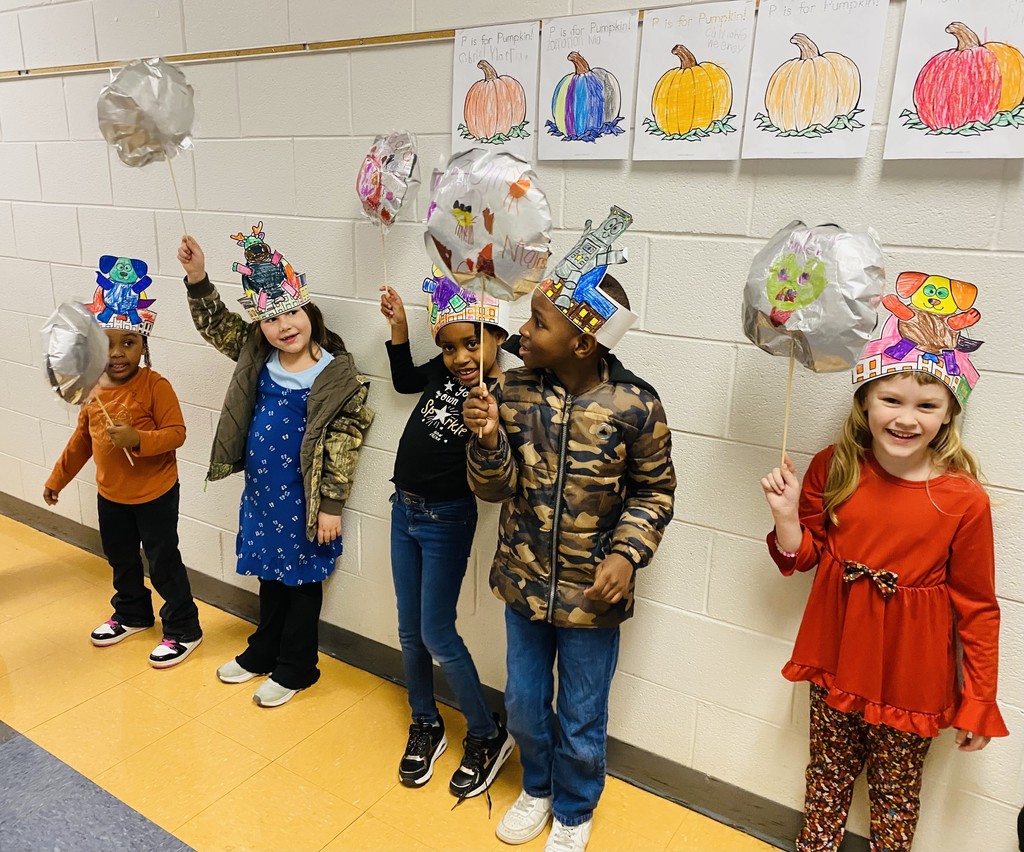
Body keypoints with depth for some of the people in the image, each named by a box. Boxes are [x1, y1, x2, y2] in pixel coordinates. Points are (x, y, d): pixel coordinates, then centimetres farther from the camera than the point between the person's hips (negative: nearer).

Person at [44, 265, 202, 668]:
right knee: (121, 560, 23)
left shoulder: (155, 386, -19)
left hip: (155, 494, -7)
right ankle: (132, 614, 46)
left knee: (163, 563, 5)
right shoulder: (92, 389, 0)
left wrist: (138, 439, -36)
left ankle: (184, 629, 21)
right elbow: (82, 438, 11)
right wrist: (57, 478, 17)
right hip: (110, 495, 7)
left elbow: (175, 433, -20)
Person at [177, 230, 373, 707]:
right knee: (270, 576, 22)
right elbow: (214, 322, 9)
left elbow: (341, 445, -16)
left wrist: (331, 506, -15)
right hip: (260, 491, 6)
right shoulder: (256, 354, -1)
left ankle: (295, 669, 29)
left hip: (302, 499, -5)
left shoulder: (337, 374, -18)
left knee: (302, 580, 11)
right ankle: (262, 653, 42)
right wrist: (197, 276, -8)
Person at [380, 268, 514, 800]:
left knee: (436, 634, 0)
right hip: (404, 509, 7)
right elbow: (404, 381, 19)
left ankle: (488, 736, 21)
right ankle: (426, 726, 36)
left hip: (446, 520, -6)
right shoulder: (443, 371, -2)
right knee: (409, 629, 16)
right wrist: (399, 328, 8)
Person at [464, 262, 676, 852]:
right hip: (524, 583, 3)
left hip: (591, 597, -3)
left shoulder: (636, 406, -18)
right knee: (523, 704, 22)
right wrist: (488, 440, -25)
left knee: (581, 722, 16)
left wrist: (627, 555, -19)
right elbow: (496, 488, -6)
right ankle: (538, 788, 53)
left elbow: (654, 492, -4)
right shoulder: (515, 391, -10)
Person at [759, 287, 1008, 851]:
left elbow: (976, 608, -9)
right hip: (837, 661, 3)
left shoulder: (965, 500, -18)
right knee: (828, 776, 24)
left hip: (912, 680, -2)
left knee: (896, 794, 20)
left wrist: (979, 703, -4)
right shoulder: (833, 469, -10)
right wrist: (787, 515, -18)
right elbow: (804, 556, 2)